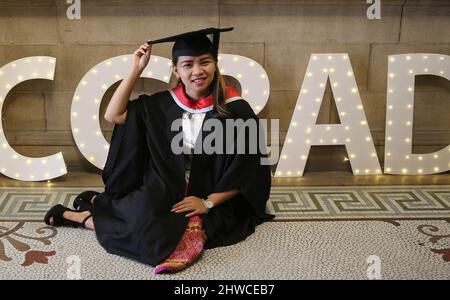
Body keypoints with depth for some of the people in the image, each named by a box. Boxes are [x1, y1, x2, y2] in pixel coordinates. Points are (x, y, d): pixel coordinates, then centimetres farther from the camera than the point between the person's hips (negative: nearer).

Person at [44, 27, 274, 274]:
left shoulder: (236, 109, -8)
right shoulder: (162, 104, 3)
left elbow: (246, 172, -6)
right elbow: (113, 115, 2)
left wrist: (208, 202, -14)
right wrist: (136, 69, -2)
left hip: (211, 203, -1)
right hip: (162, 195, 2)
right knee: (143, 219, -29)